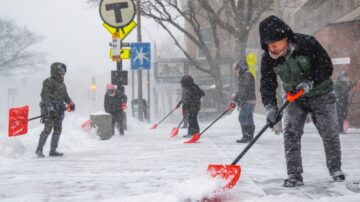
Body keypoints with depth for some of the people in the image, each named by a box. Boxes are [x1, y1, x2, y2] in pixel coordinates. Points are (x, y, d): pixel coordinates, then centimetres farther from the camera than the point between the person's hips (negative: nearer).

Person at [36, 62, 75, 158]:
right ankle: (39, 150, -8)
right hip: (49, 108, -8)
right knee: (48, 128, -14)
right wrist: (49, 107, -23)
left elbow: (65, 96, 24)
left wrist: (70, 103, 4)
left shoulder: (62, 84, 19)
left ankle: (53, 150, 12)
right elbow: (45, 96, -14)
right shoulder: (48, 82, -7)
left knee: (58, 129, 6)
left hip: (59, 110, 8)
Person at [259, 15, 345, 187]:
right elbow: (267, 84, -15)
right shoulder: (268, 58, -16)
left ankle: (335, 169, 24)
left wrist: (310, 83, -37)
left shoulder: (307, 43, -27)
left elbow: (326, 67, -23)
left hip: (320, 94, -2)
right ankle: (294, 174, -8)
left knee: (330, 133, 4)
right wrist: (270, 107, -29)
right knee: (290, 132, -12)